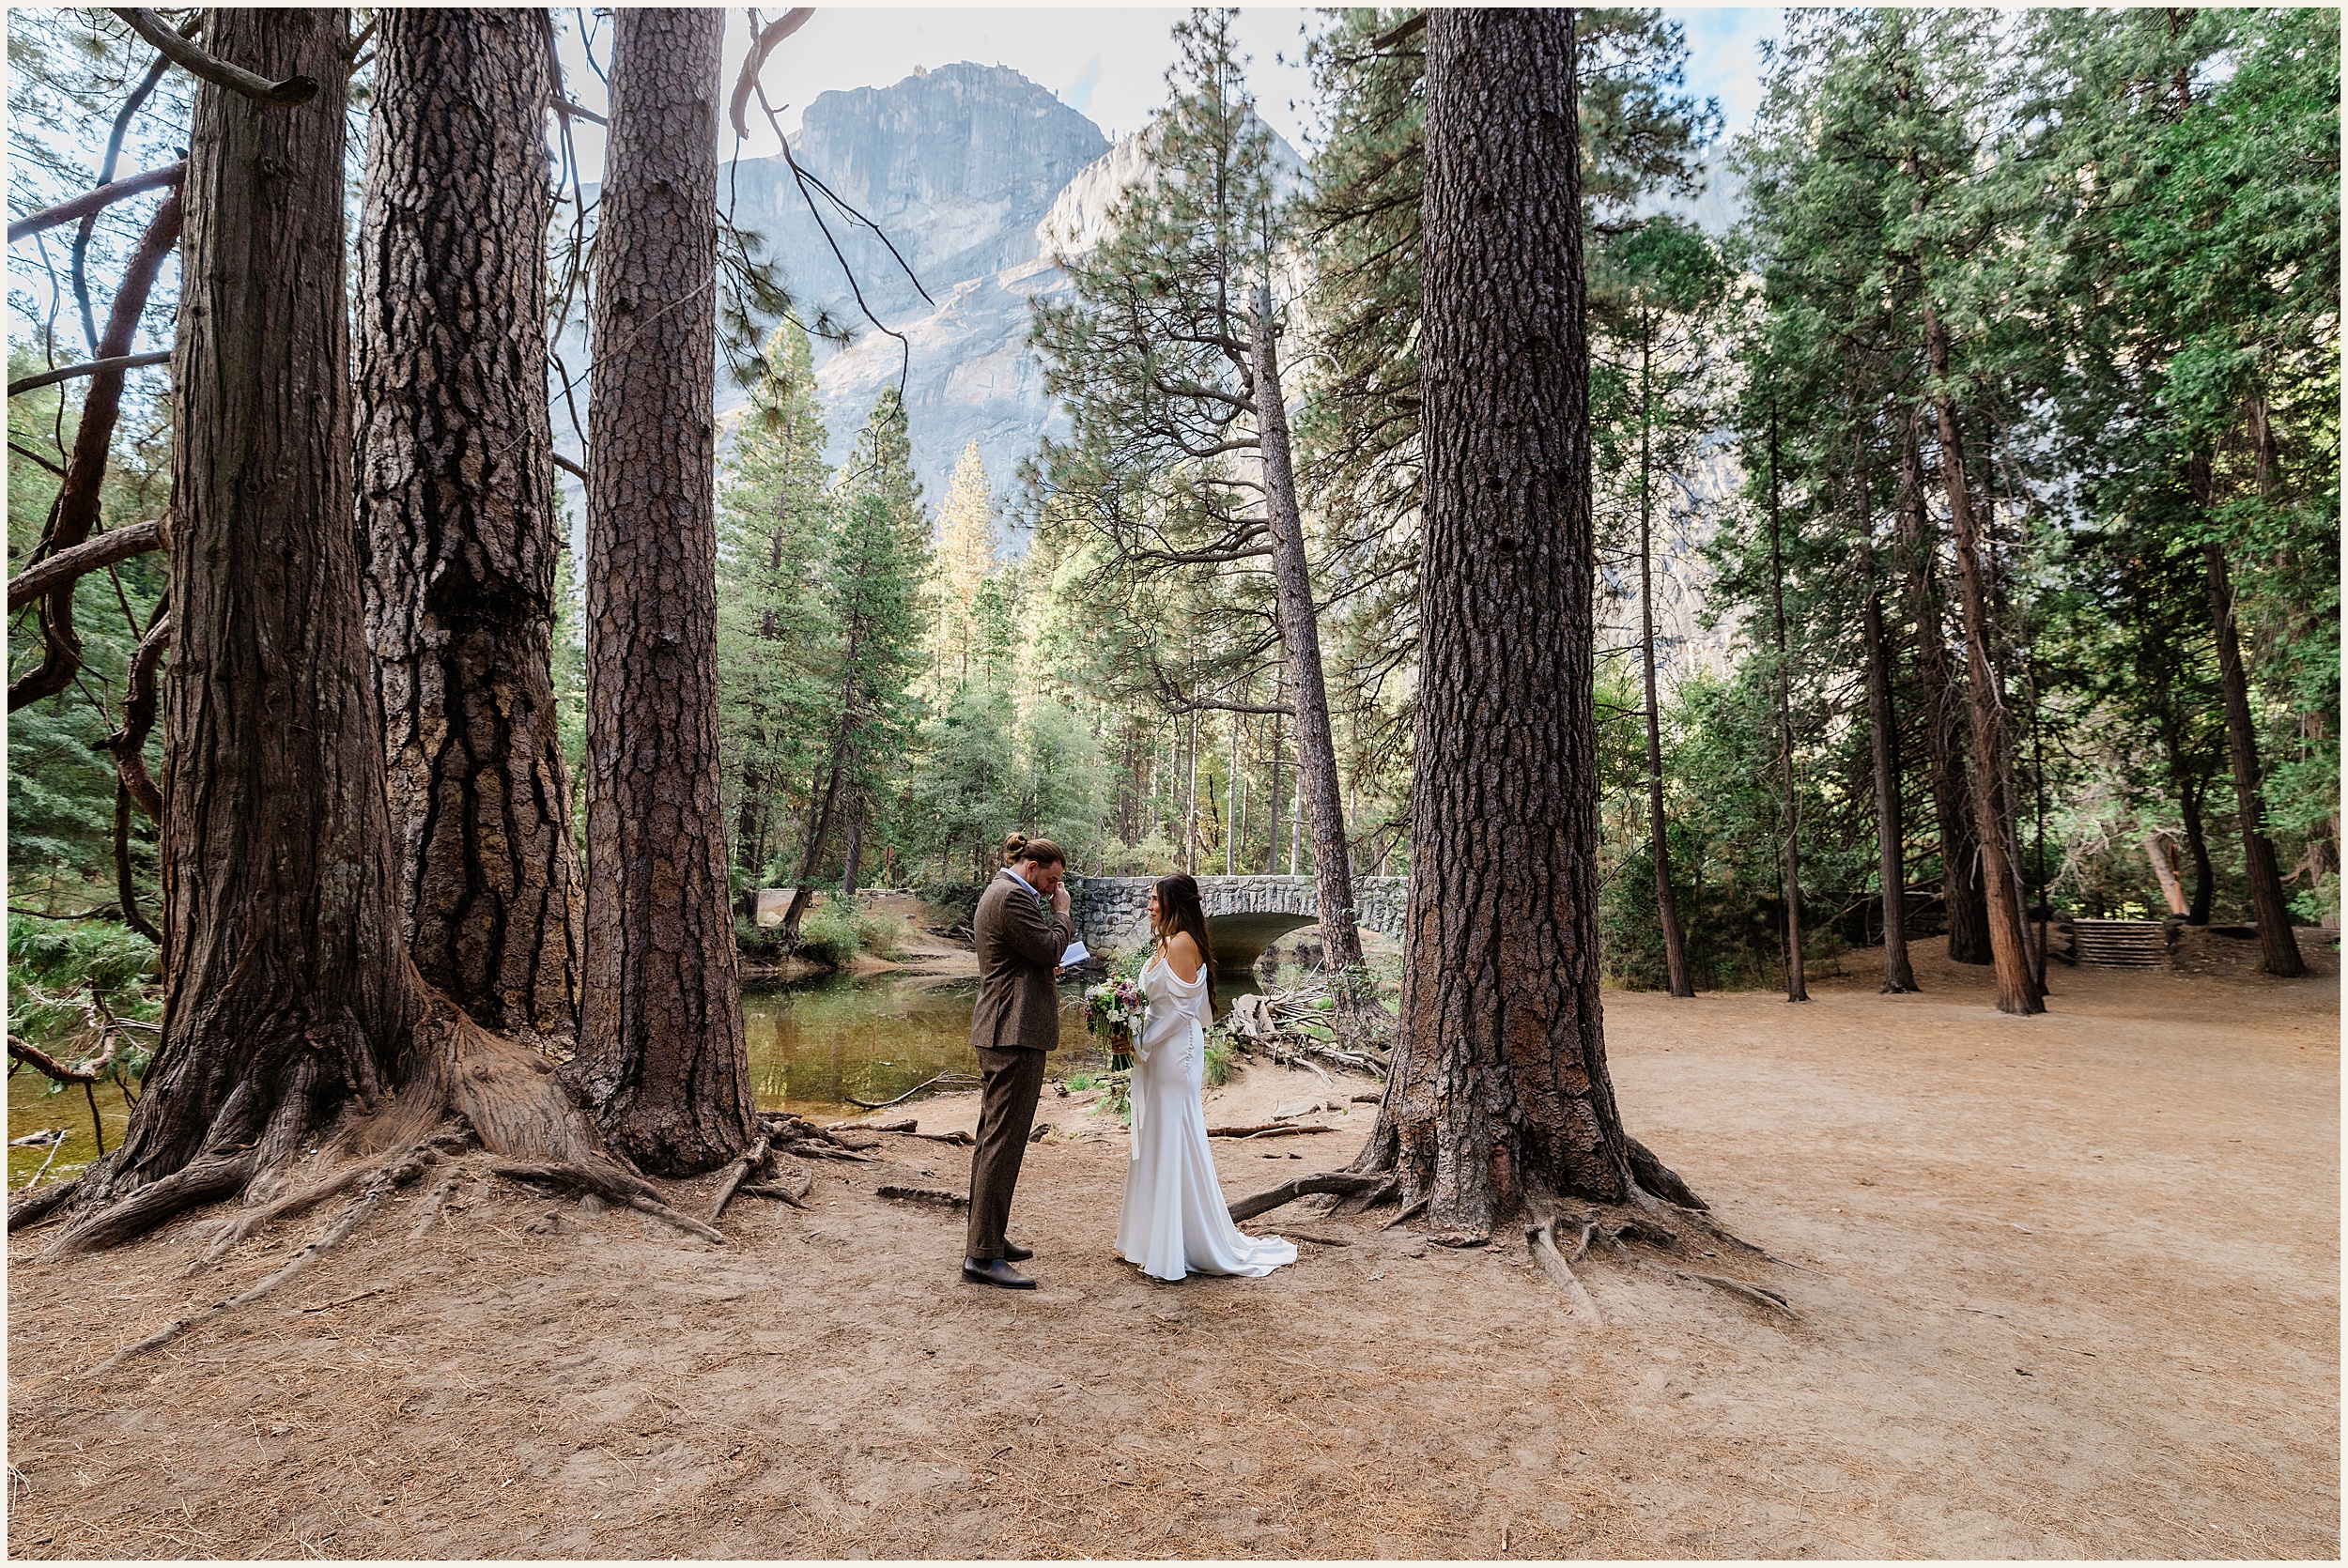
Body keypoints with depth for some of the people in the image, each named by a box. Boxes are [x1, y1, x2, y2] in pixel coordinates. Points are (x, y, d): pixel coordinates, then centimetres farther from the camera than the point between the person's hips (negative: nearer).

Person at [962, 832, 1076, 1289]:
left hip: (998, 1032, 11)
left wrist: (1044, 968, 11)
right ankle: (983, 1255, -4)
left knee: (993, 1137, 17)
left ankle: (985, 1236, 27)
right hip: (1016, 1033, -11)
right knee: (1004, 1141, -8)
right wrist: (1062, 911, -2)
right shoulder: (1013, 897, -15)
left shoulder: (997, 893, 19)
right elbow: (1051, 948, -16)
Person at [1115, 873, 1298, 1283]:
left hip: (1174, 1054, -10)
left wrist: (1139, 1045, -15)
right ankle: (1154, 1236, 25)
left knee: (1173, 1142, -3)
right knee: (1154, 1142, 14)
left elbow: (1179, 1008, -19)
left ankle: (1175, 1248, 6)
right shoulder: (1166, 943, 14)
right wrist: (1138, 1043, 7)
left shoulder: (1183, 943, -15)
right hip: (1156, 1054, 10)